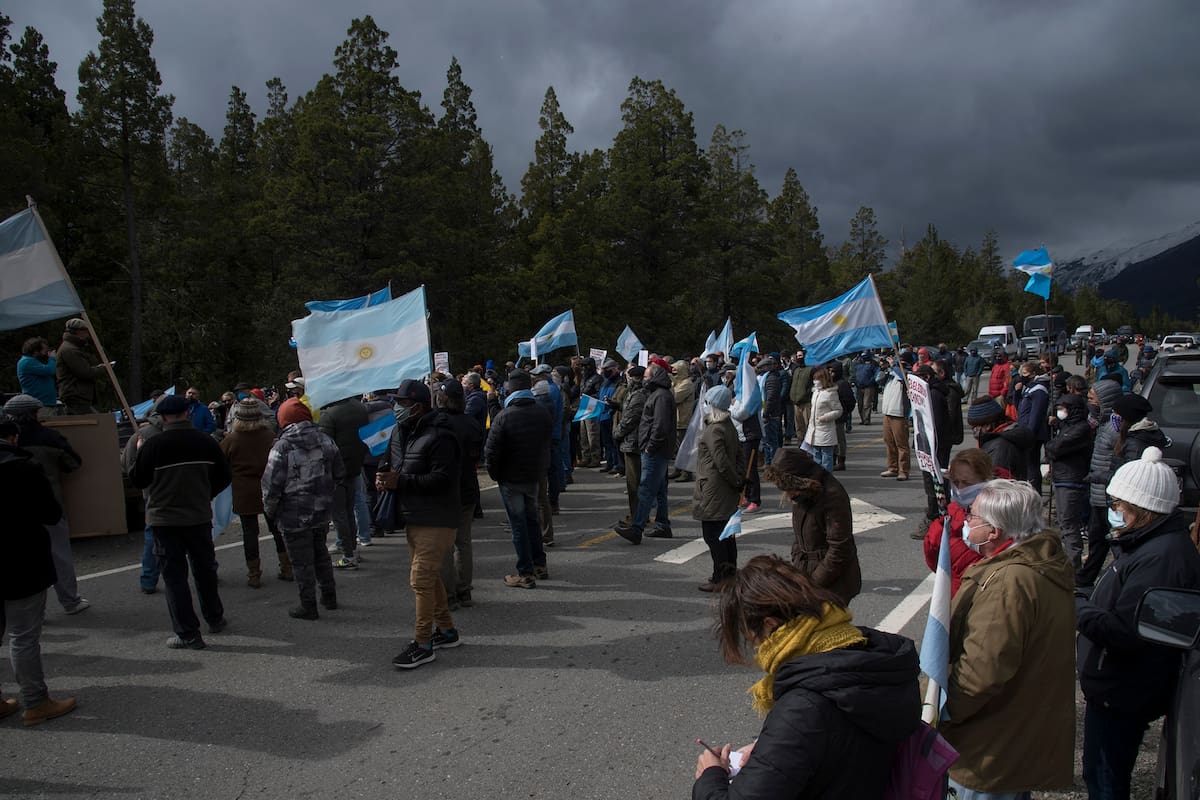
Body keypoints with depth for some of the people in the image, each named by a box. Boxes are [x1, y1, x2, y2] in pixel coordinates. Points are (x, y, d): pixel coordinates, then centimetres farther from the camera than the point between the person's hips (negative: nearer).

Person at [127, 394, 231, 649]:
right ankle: (215, 619, 33)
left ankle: (188, 634, 4)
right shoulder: (206, 442, -4)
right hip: (200, 516, 4)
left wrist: (139, 453, 12)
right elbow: (223, 478, 4)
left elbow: (137, 480, -5)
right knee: (205, 568, 20)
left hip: (165, 519, -3)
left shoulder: (152, 445, -15)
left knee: (174, 575, 4)